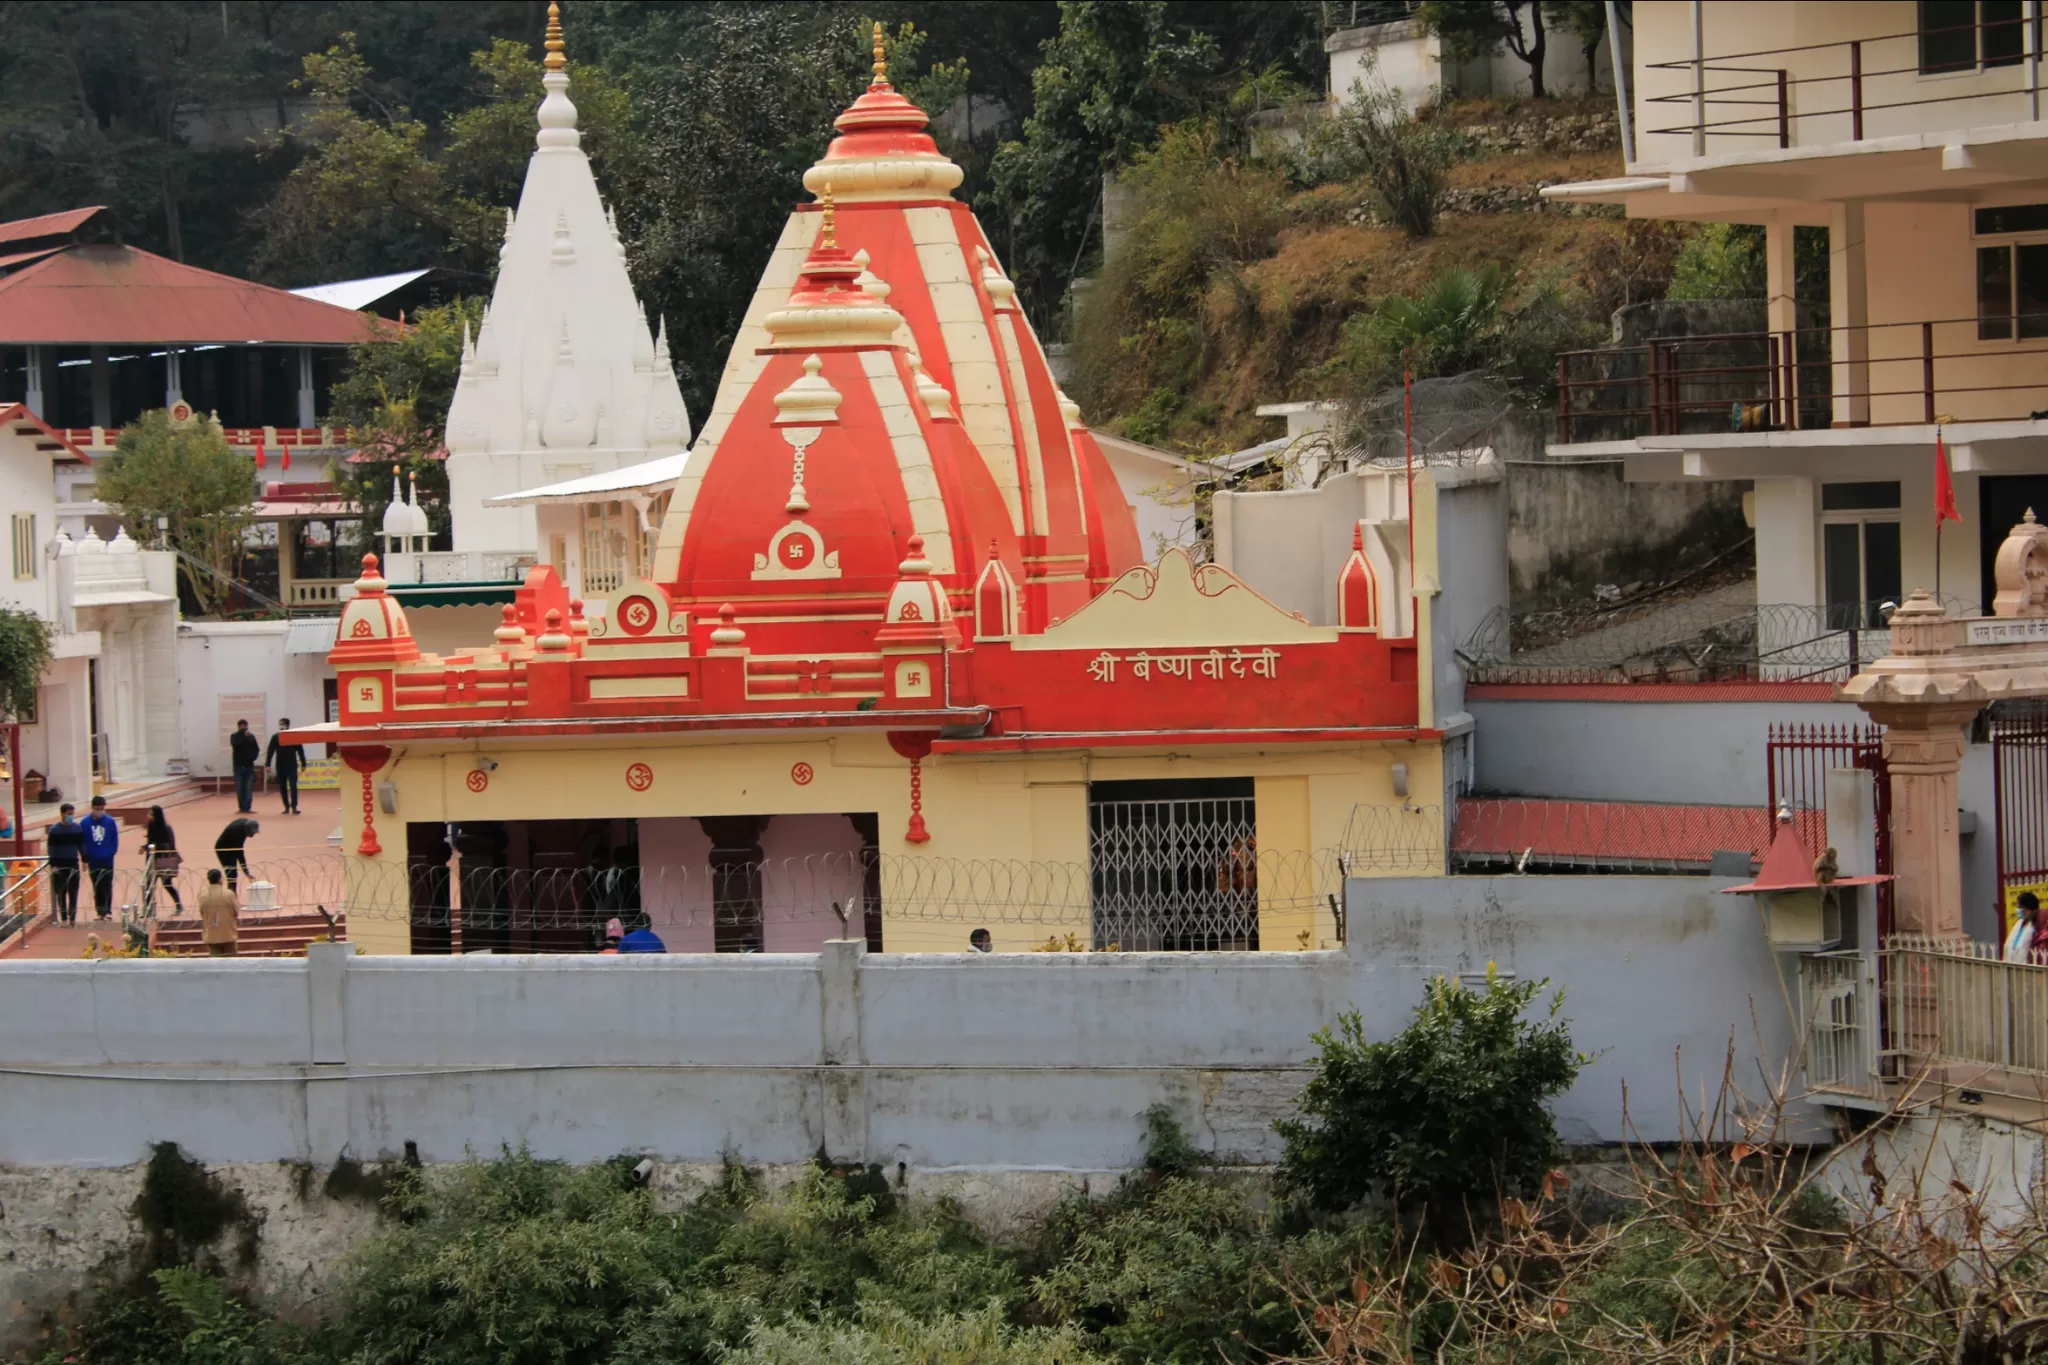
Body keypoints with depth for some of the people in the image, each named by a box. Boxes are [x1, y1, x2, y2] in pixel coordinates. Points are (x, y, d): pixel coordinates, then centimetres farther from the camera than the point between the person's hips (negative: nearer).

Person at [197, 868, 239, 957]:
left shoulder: (202, 896, -8)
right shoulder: (229, 894, -11)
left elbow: (201, 914, -1)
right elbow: (236, 912, -3)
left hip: (211, 936, 1)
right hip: (228, 935, -1)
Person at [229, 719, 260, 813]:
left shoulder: (251, 737, 7)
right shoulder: (234, 736, 2)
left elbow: (256, 749, 5)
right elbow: (234, 743, -20)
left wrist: (253, 757, -12)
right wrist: (244, 735, -24)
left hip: (249, 765, 1)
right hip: (238, 765, -1)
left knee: (249, 788, -2)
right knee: (239, 788, 1)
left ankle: (247, 808, 0)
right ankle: (241, 807, 6)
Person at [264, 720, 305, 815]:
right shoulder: (275, 737, 3)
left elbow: (300, 751, 4)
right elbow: (270, 751, 0)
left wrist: (303, 764, 2)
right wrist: (267, 764, -7)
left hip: (292, 765, -2)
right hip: (280, 766, 2)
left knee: (293, 786, -10)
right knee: (282, 787, 4)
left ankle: (294, 807, -10)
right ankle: (287, 807, 12)